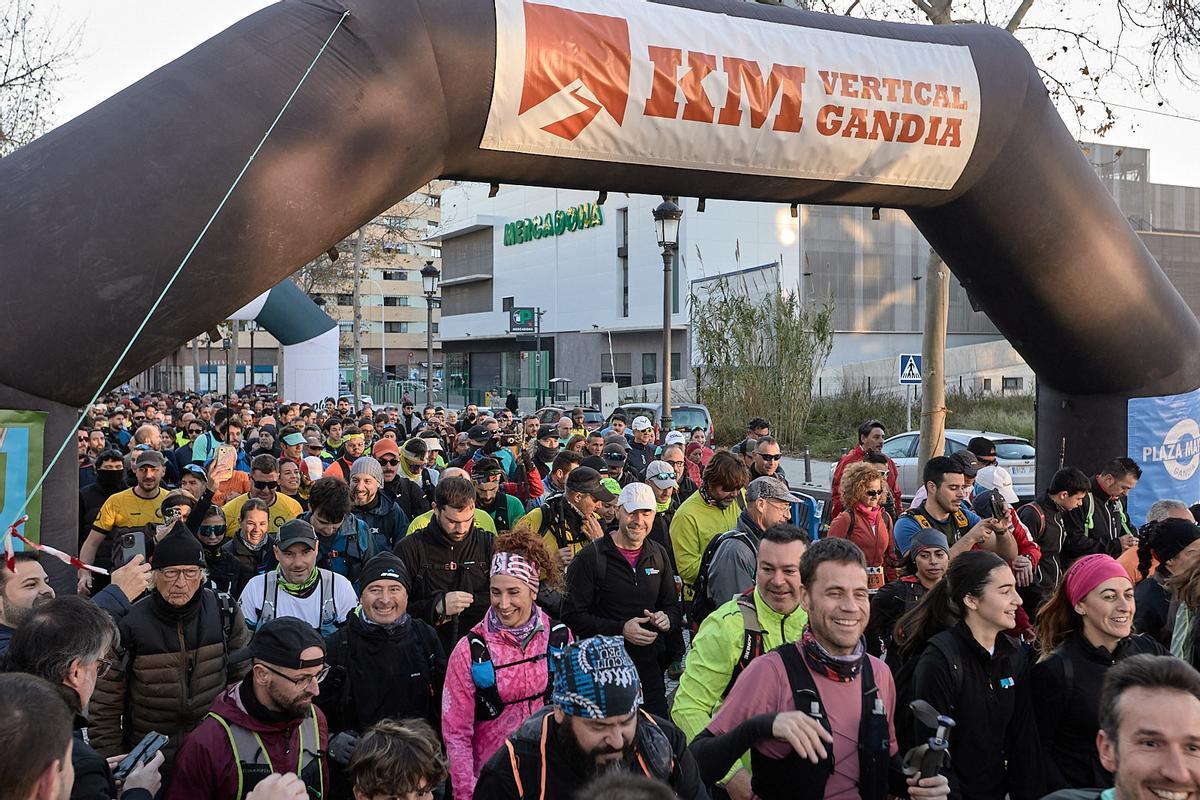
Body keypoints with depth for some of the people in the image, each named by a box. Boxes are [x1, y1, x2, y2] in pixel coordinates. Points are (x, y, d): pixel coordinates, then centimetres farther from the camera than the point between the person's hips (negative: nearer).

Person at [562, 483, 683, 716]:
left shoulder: (658, 555, 9)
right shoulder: (591, 557, -9)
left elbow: (674, 606, 18)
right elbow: (572, 617, -13)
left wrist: (666, 618, -5)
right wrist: (620, 629, -21)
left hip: (650, 668, 5)